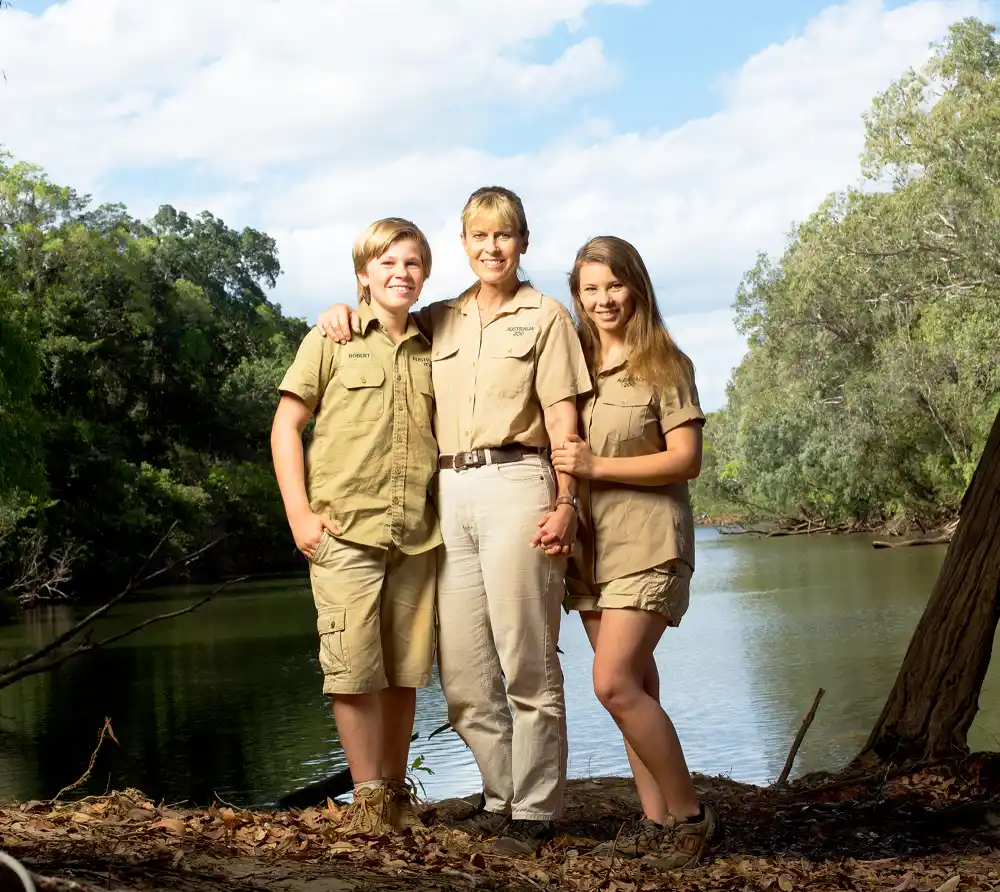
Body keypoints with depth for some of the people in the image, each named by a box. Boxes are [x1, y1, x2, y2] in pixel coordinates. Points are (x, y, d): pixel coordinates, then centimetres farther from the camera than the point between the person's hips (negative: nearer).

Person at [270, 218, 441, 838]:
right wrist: (300, 513, -7)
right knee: (353, 666, -5)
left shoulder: (433, 351, 13)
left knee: (405, 670, 9)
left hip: (417, 535, 3)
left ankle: (396, 790, 22)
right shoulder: (331, 341, 3)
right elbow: (286, 426, 2)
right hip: (345, 531, -3)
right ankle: (369, 796, 6)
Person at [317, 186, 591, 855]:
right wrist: (344, 312, 13)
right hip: (450, 494, 5)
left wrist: (566, 503, -9)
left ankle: (535, 812, 1)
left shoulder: (545, 317, 8)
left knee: (527, 662, -6)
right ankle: (502, 795, 17)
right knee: (463, 670, 4)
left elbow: (563, 420, 0)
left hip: (515, 485, -5)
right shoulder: (438, 321, 19)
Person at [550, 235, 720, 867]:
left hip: (647, 542, -6)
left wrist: (596, 466, -15)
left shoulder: (666, 365, -4)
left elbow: (687, 460, -10)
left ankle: (690, 814, -3)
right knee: (635, 687, 7)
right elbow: (559, 446, 19)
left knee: (614, 682, -15)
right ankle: (658, 821, 14)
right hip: (590, 543, 6)